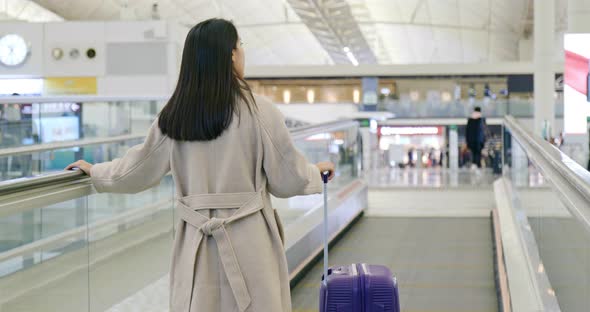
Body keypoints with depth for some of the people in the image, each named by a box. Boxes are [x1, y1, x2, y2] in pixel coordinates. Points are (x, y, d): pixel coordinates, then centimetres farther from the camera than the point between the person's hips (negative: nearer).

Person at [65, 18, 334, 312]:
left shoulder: (173, 116, 1)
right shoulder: (259, 110, -9)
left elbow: (137, 171, 12)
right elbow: (287, 178, -1)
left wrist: (94, 171, 31)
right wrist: (316, 172, 20)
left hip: (196, 241, 3)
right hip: (248, 239, -3)